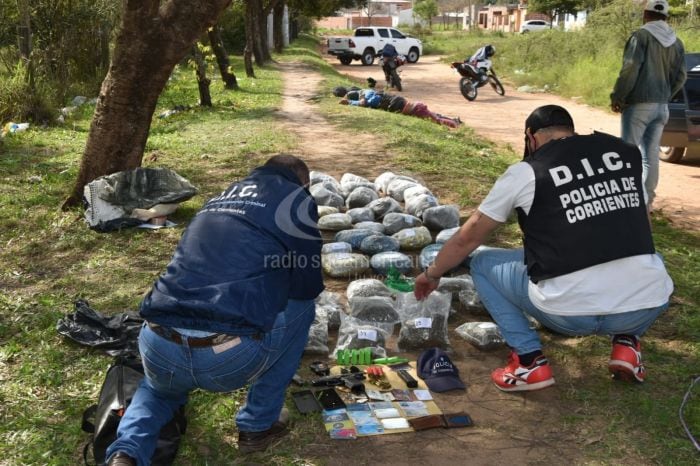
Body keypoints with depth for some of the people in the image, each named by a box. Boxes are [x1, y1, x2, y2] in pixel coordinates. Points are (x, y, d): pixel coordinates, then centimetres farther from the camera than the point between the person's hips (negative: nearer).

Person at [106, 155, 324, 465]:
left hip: (157, 350, 6)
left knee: (161, 390, 41)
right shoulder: (297, 200, 8)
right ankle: (258, 426, 23)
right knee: (301, 306, 22)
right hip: (231, 357, -6)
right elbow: (308, 286, 12)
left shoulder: (222, 197, 26)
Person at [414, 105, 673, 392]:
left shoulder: (526, 172, 3)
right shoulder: (625, 152, 12)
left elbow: (467, 238, 12)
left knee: (482, 263, 18)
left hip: (570, 312, -4)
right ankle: (626, 342, 18)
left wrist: (432, 274, 30)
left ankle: (529, 361, 6)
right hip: (648, 307, 4)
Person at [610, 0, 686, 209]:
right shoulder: (676, 42, 12)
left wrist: (617, 97, -8)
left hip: (639, 104, -6)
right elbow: (680, 77, 12)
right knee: (651, 153, 10)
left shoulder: (641, 36, -7)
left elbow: (630, 69, -15)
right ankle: (647, 199, 15)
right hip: (661, 106, 6)